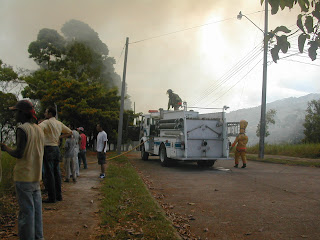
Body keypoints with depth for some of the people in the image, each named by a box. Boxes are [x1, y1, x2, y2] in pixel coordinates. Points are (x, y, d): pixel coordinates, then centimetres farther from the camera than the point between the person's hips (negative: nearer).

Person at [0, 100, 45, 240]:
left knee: (26, 210, -2)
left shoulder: (22, 129, -13)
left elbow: (19, 153, -17)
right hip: (36, 176, 8)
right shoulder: (39, 130, 11)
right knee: (36, 208, 13)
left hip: (24, 177, -8)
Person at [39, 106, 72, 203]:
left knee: (49, 174, -3)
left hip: (48, 149, -7)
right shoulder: (59, 123, 12)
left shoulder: (46, 122, -9)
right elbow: (69, 132, 22)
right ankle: (58, 195, 17)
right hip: (57, 148, 7)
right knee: (56, 172, 12)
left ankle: (52, 197, -1)